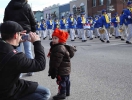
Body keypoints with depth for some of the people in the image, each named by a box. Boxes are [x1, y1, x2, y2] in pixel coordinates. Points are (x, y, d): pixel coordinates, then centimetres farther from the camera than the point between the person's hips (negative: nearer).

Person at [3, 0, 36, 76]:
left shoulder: (8, 7, 6)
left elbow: (5, 21, 9)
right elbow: (33, 21, -1)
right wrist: (33, 32, 4)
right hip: (26, 31, -1)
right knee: (28, 51, 7)